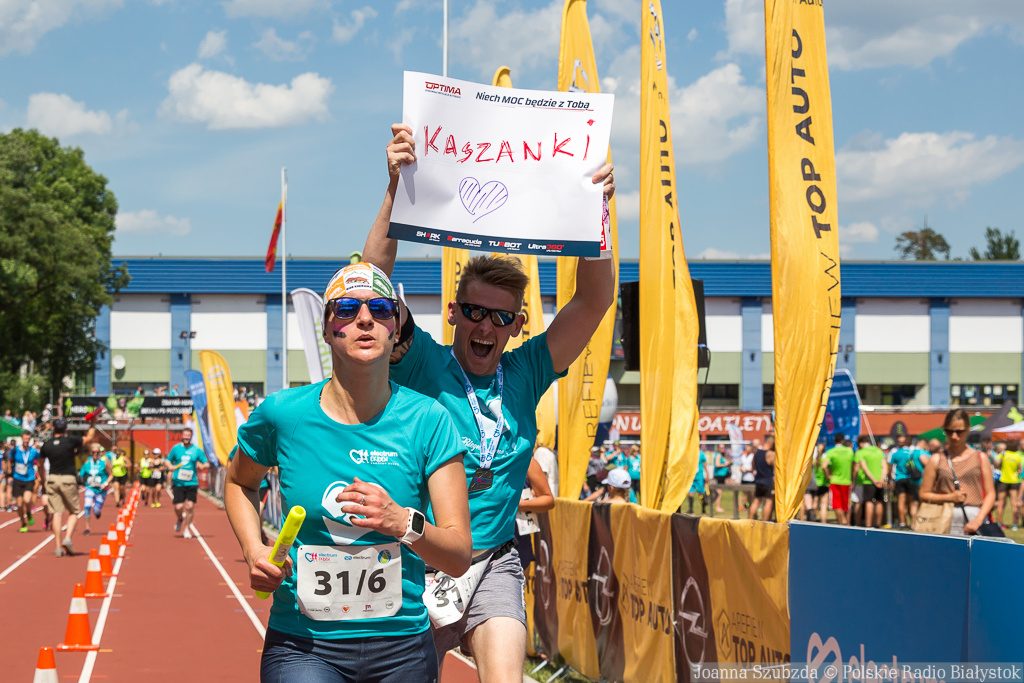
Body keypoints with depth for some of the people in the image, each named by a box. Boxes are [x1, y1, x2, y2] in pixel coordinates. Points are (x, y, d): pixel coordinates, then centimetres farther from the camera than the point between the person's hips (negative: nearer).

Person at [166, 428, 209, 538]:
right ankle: (180, 520, 28)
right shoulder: (176, 448, 4)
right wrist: (171, 466, -9)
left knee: (190, 506, -6)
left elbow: (207, 464, 5)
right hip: (178, 483, 0)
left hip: (192, 483, 0)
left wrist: (202, 466, -18)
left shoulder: (197, 450, 2)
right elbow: (167, 461, 13)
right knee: (178, 507, -6)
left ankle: (186, 529, 11)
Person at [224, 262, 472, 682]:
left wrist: (403, 523, -24)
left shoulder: (426, 420, -3)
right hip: (302, 648, -1)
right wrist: (253, 550, 2)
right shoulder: (282, 414, -3)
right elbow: (239, 482, 20)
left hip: (402, 649, 1)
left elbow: (459, 558, -5)